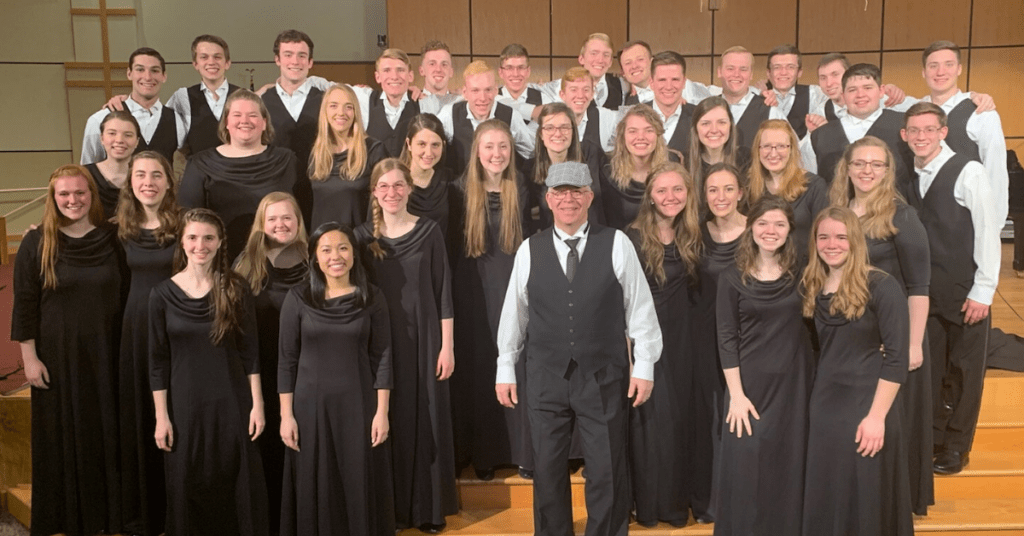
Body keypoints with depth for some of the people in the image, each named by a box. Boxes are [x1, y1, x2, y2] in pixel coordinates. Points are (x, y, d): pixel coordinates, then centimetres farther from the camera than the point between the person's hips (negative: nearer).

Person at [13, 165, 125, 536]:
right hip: (57, 356, -1)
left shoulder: (111, 240, 2)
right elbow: (24, 306, -2)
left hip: (104, 355, 2)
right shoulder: (36, 244, -3)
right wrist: (29, 358, -6)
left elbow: (125, 296, 6)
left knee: (105, 433, 8)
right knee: (63, 438, 7)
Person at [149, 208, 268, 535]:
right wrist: (161, 417, -2)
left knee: (237, 485, 6)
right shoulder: (163, 294, -2)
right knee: (187, 486, 10)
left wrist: (257, 404, -3)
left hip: (231, 403, 0)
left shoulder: (235, 289, -2)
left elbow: (250, 353, 1)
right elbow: (158, 362, 1)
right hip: (184, 405, 0)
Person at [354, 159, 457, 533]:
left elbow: (443, 292, -2)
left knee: (428, 420, 5)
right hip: (381, 342, 1)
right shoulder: (363, 236, 2)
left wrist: (447, 346, -5)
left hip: (424, 339, -1)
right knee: (389, 422, 7)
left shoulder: (428, 231, -2)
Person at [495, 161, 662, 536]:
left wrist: (644, 366, -2)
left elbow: (640, 308, -1)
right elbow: (514, 312, 7)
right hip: (546, 378, 2)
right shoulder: (529, 250, 1)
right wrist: (505, 369, 9)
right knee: (547, 470, 12)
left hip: (605, 378, -1)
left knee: (607, 473, 8)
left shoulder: (617, 245, -4)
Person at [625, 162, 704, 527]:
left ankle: (677, 500, 26)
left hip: (682, 337, 5)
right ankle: (649, 503, 16)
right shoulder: (633, 237, -10)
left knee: (682, 415, 10)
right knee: (652, 418, 0)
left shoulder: (692, 238, 6)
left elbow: (694, 291, 12)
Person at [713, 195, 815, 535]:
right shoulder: (733, 278, -3)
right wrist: (736, 394, -11)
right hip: (750, 384, -2)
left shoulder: (799, 274, 3)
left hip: (793, 383, 2)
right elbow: (726, 339, -5)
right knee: (745, 466, 1)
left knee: (787, 467, 10)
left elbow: (808, 325, 7)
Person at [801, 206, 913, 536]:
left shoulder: (881, 287, -10)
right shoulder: (812, 288, 7)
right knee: (824, 499, 13)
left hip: (866, 408, -5)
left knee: (865, 502, 6)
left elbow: (896, 357, -13)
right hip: (823, 407, 5)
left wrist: (877, 416, -17)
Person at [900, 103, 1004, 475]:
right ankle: (932, 435, 26)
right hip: (925, 290, 5)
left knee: (964, 370, 6)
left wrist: (983, 290, -13)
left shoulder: (969, 172, -11)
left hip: (965, 292, -4)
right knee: (929, 366, 10)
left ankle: (956, 446, 20)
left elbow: (988, 231, -12)